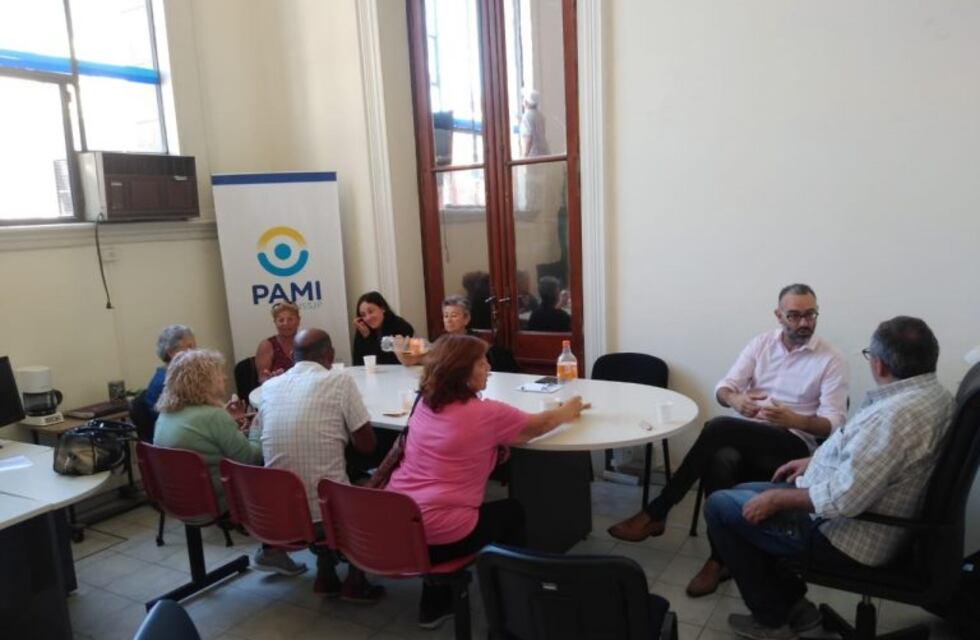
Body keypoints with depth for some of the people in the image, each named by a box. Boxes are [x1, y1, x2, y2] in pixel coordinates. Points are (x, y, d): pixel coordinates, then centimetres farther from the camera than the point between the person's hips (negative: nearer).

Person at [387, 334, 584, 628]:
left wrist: (493, 445, 7)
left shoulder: (425, 404, 6)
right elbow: (540, 424, 3)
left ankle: (434, 605, 37)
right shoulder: (486, 413, -14)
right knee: (513, 512, 18)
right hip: (438, 533, -7)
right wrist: (568, 410, 22)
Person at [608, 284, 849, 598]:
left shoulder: (832, 359, -1)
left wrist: (794, 420, -29)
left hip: (793, 445, -3)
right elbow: (723, 388, 2)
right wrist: (735, 399, -24)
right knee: (723, 460, -35)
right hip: (746, 436, 4)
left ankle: (656, 512, -23)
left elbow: (834, 423, -8)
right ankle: (720, 557, -23)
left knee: (718, 428, -32)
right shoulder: (761, 342, 10)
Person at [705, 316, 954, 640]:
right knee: (744, 492, 20)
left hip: (845, 538, -10)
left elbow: (844, 498, -33)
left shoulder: (894, 415, -33)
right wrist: (816, 460, 13)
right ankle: (793, 603, 23)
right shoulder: (935, 393, 0)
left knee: (721, 506, 0)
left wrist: (777, 498, -19)